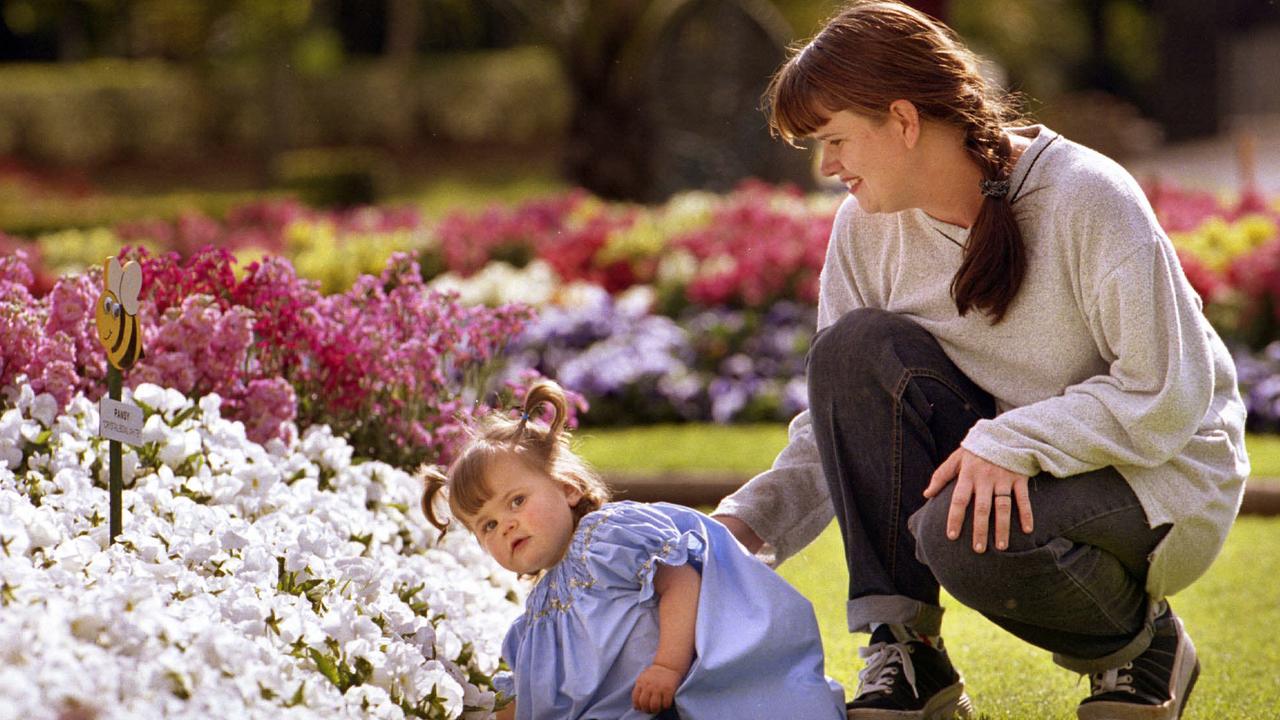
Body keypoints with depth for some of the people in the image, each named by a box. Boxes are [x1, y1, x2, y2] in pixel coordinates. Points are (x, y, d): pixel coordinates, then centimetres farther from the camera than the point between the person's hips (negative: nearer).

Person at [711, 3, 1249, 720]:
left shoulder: (1088, 197, -21)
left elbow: (1170, 397, -21)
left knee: (967, 535, -36)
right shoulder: (868, 228, -3)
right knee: (856, 349, -20)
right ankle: (905, 658, -15)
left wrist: (1012, 442, -31)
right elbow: (839, 424, 2)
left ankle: (1139, 643, -2)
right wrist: (748, 524, -14)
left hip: (1162, 473, -6)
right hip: (1004, 458, 6)